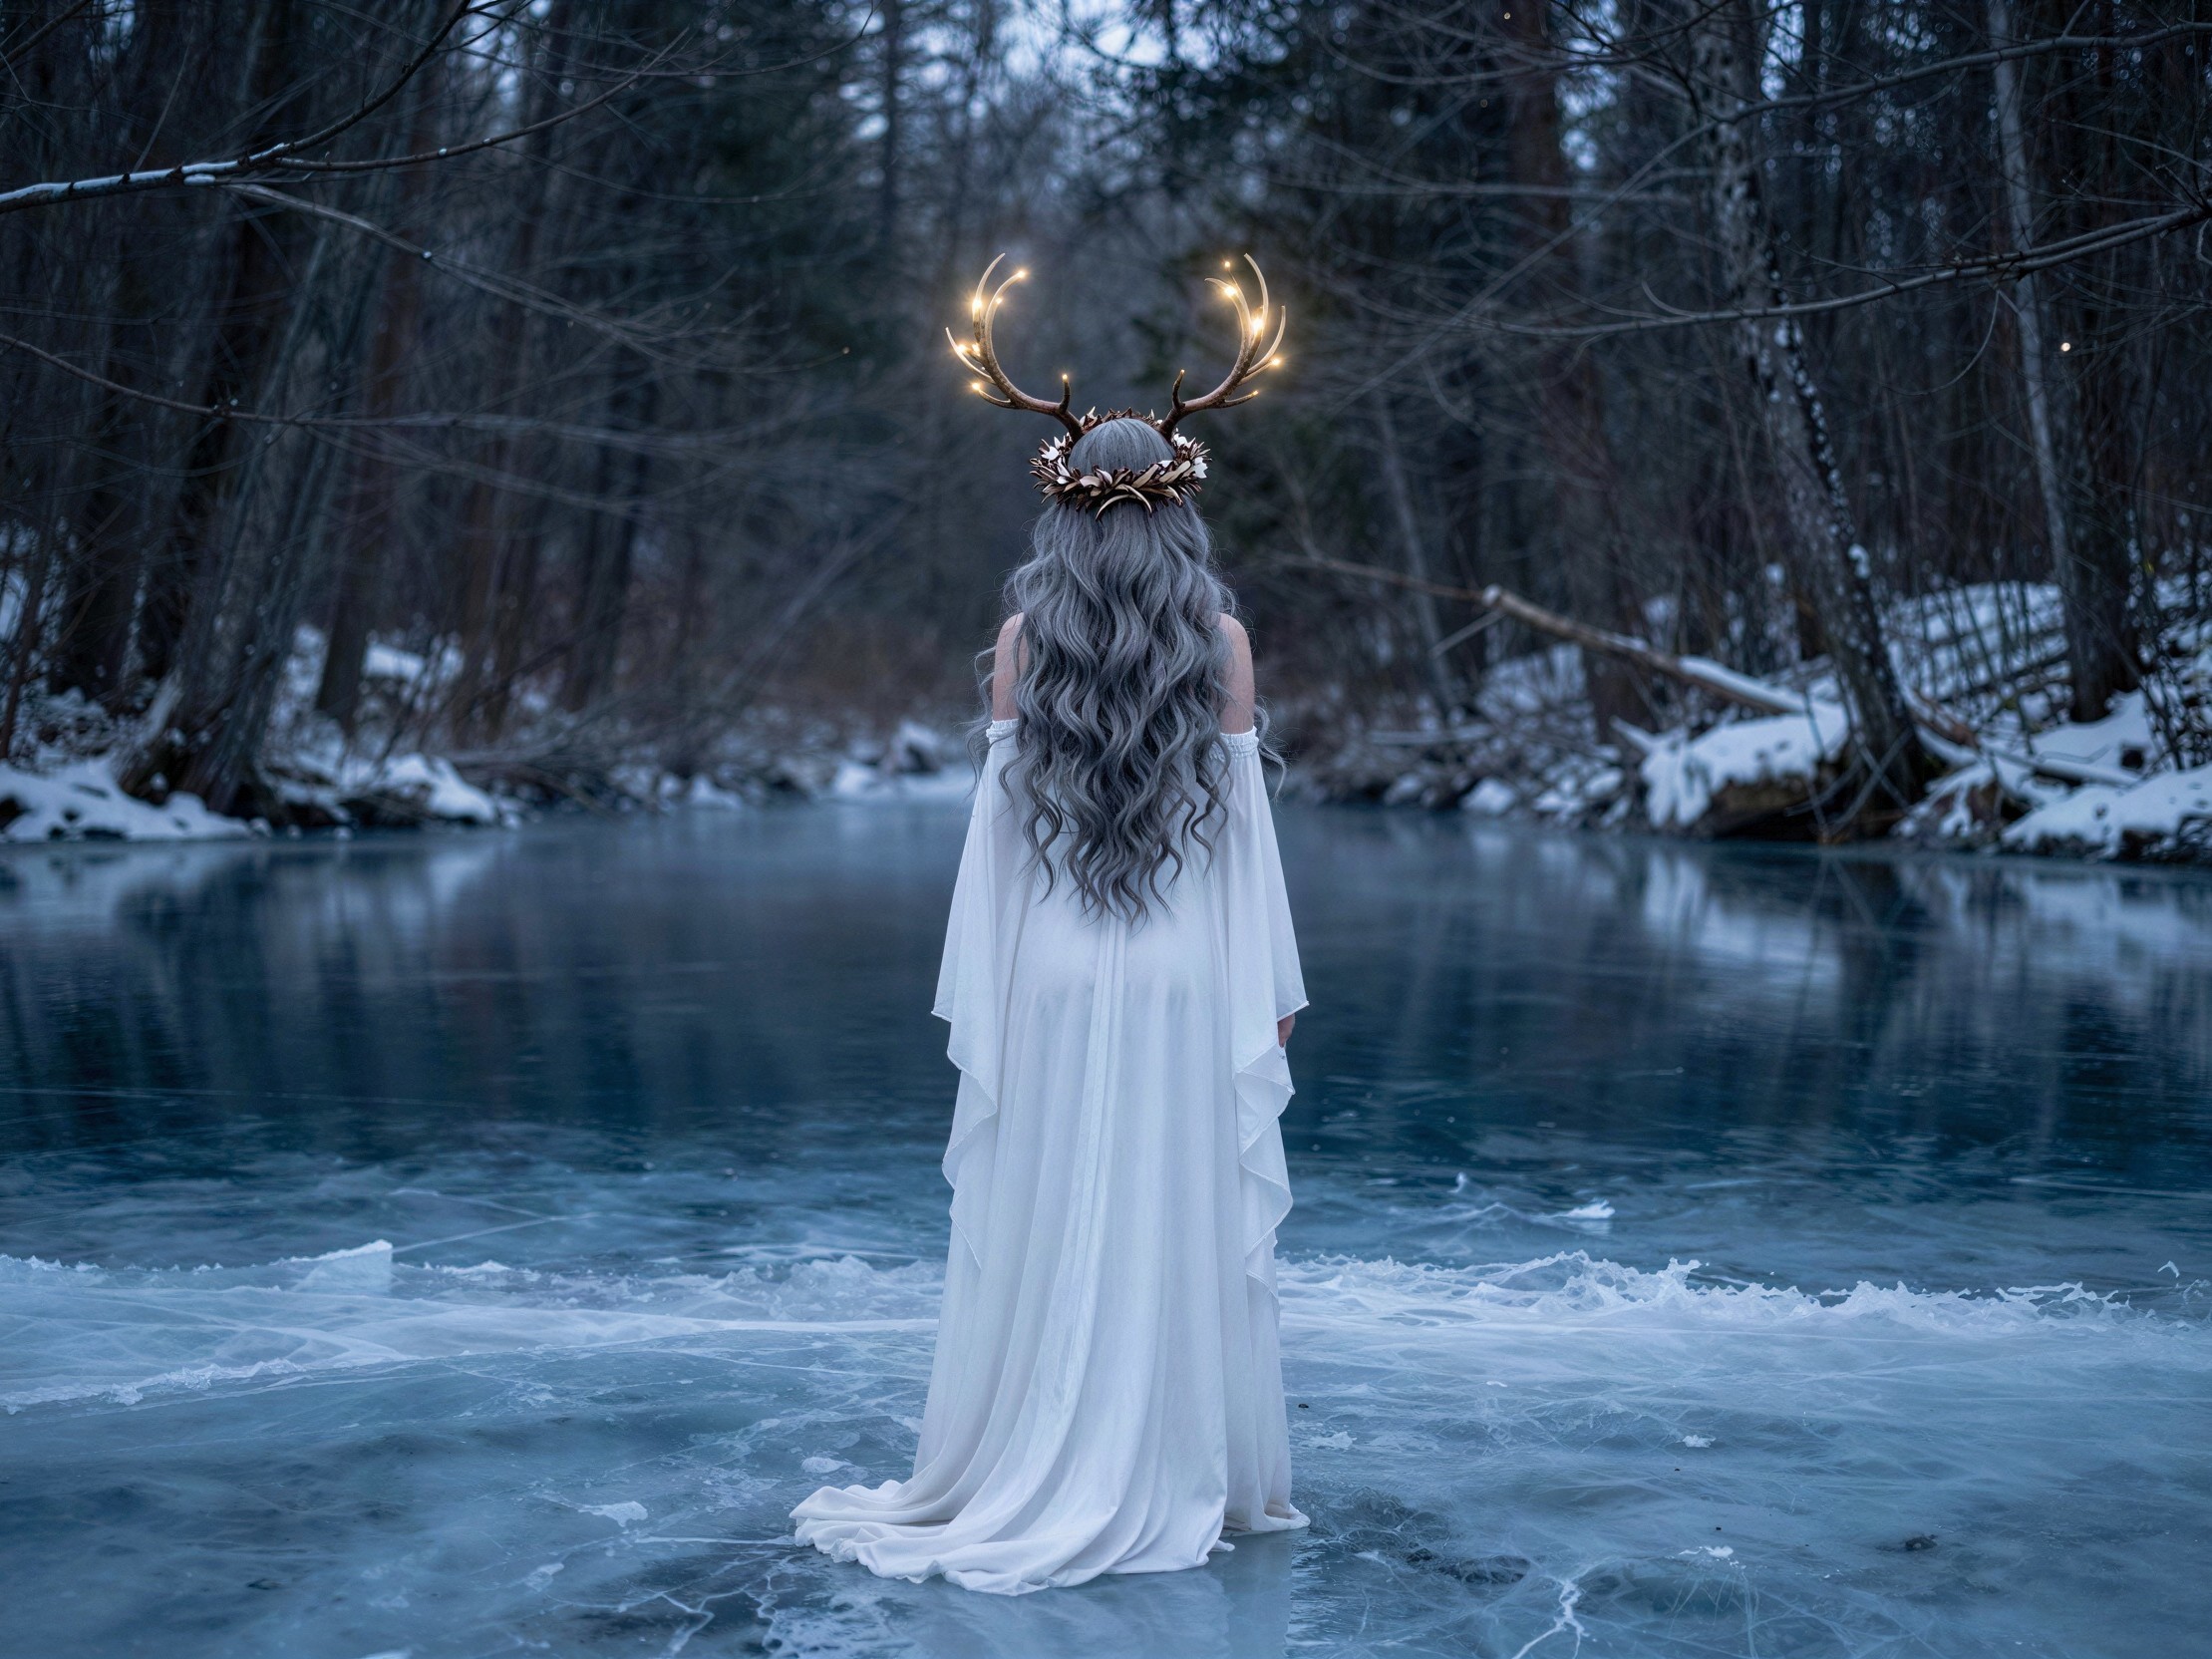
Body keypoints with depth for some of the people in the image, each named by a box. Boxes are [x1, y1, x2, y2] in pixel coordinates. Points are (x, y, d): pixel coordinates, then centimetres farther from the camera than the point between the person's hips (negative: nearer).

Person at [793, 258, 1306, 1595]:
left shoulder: (1024, 639, -1)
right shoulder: (1222, 640, -2)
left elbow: (999, 816, -1)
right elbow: (1246, 816, -1)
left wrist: (980, 992, 5)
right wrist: (1275, 993, 6)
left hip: (1054, 981, 0)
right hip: (1188, 982, 0)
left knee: (1050, 1234, 7)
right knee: (1185, 1232, 7)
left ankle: (1042, 1480, 14)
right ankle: (1186, 1480, 15)